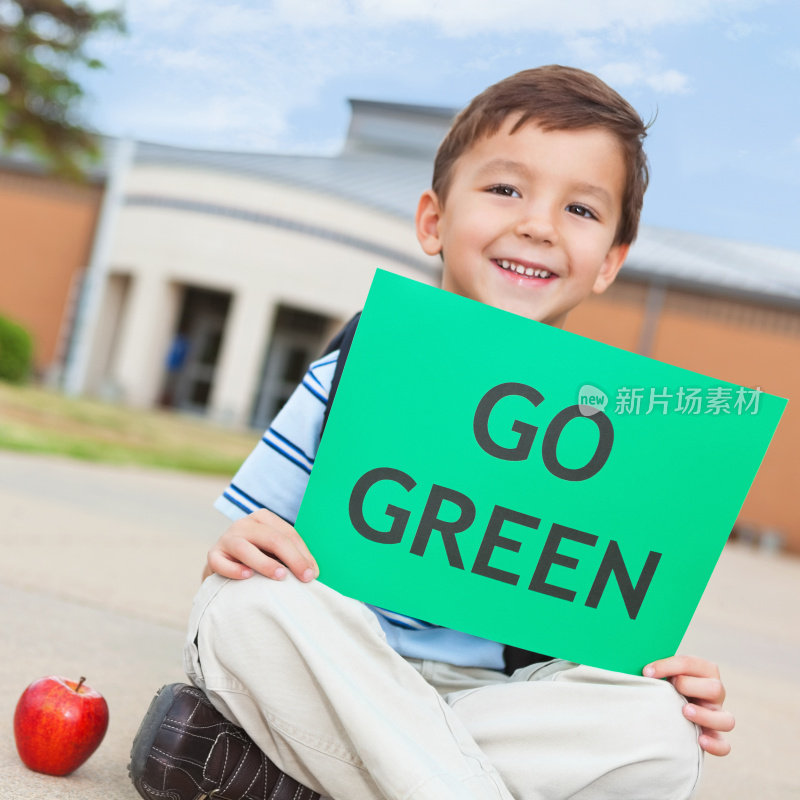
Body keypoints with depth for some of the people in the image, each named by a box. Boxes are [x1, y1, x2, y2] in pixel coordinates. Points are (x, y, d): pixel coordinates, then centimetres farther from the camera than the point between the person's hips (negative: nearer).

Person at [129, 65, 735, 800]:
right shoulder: (350, 377, -2)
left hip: (485, 699, 3)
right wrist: (234, 557, -22)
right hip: (327, 675, -2)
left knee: (661, 735, -26)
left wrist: (672, 679, -11)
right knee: (256, 602, -31)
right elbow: (246, 546, 2)